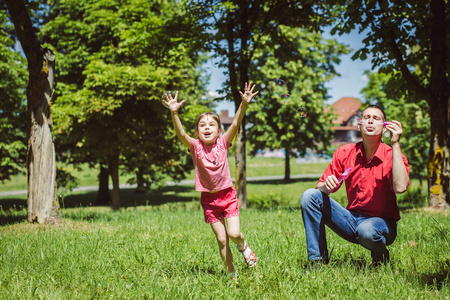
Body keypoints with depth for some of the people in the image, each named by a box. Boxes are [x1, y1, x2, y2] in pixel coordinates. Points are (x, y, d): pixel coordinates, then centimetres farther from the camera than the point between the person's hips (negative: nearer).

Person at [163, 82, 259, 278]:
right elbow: (180, 134, -24)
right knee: (221, 239, 2)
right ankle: (231, 273, 18)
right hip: (209, 199, 0)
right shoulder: (195, 147, -8)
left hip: (227, 195, 0)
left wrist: (244, 104, -31)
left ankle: (243, 247, 24)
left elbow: (236, 124, -17)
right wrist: (174, 113, -39)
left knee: (234, 234, -12)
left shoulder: (223, 143, -6)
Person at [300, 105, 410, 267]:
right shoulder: (344, 153, 0)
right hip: (351, 219, 4)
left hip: (382, 223, -4)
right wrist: (326, 186, -22)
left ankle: (381, 258, -1)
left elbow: (400, 187, -31)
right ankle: (317, 260, -9)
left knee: (366, 230, -39)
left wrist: (395, 144, -27)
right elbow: (320, 187, 4)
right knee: (309, 196, -14)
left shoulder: (392, 156, -11)